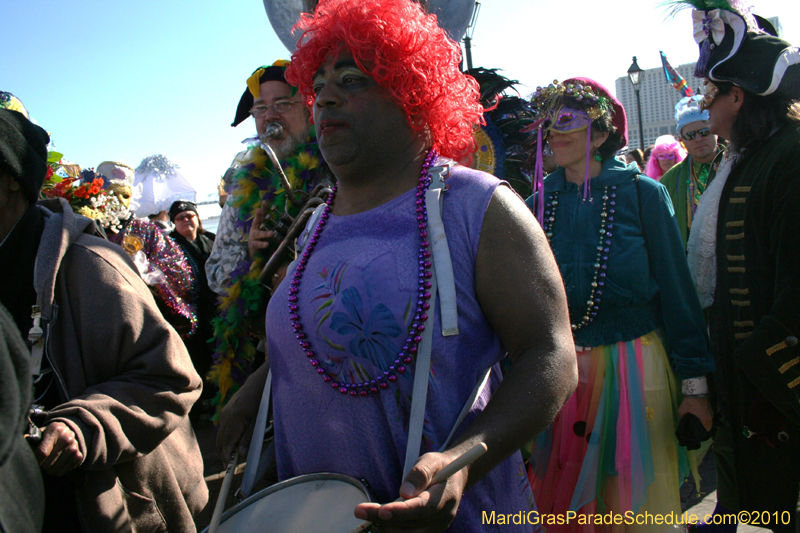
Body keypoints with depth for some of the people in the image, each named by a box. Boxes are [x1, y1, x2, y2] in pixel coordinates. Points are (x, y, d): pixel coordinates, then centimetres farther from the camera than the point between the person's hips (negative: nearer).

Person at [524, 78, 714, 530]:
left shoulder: (642, 193, -6)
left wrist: (695, 384, -6)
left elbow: (677, 289, -5)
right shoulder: (540, 203, 3)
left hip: (635, 368, -3)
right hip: (563, 373, 3)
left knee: (639, 496, 8)